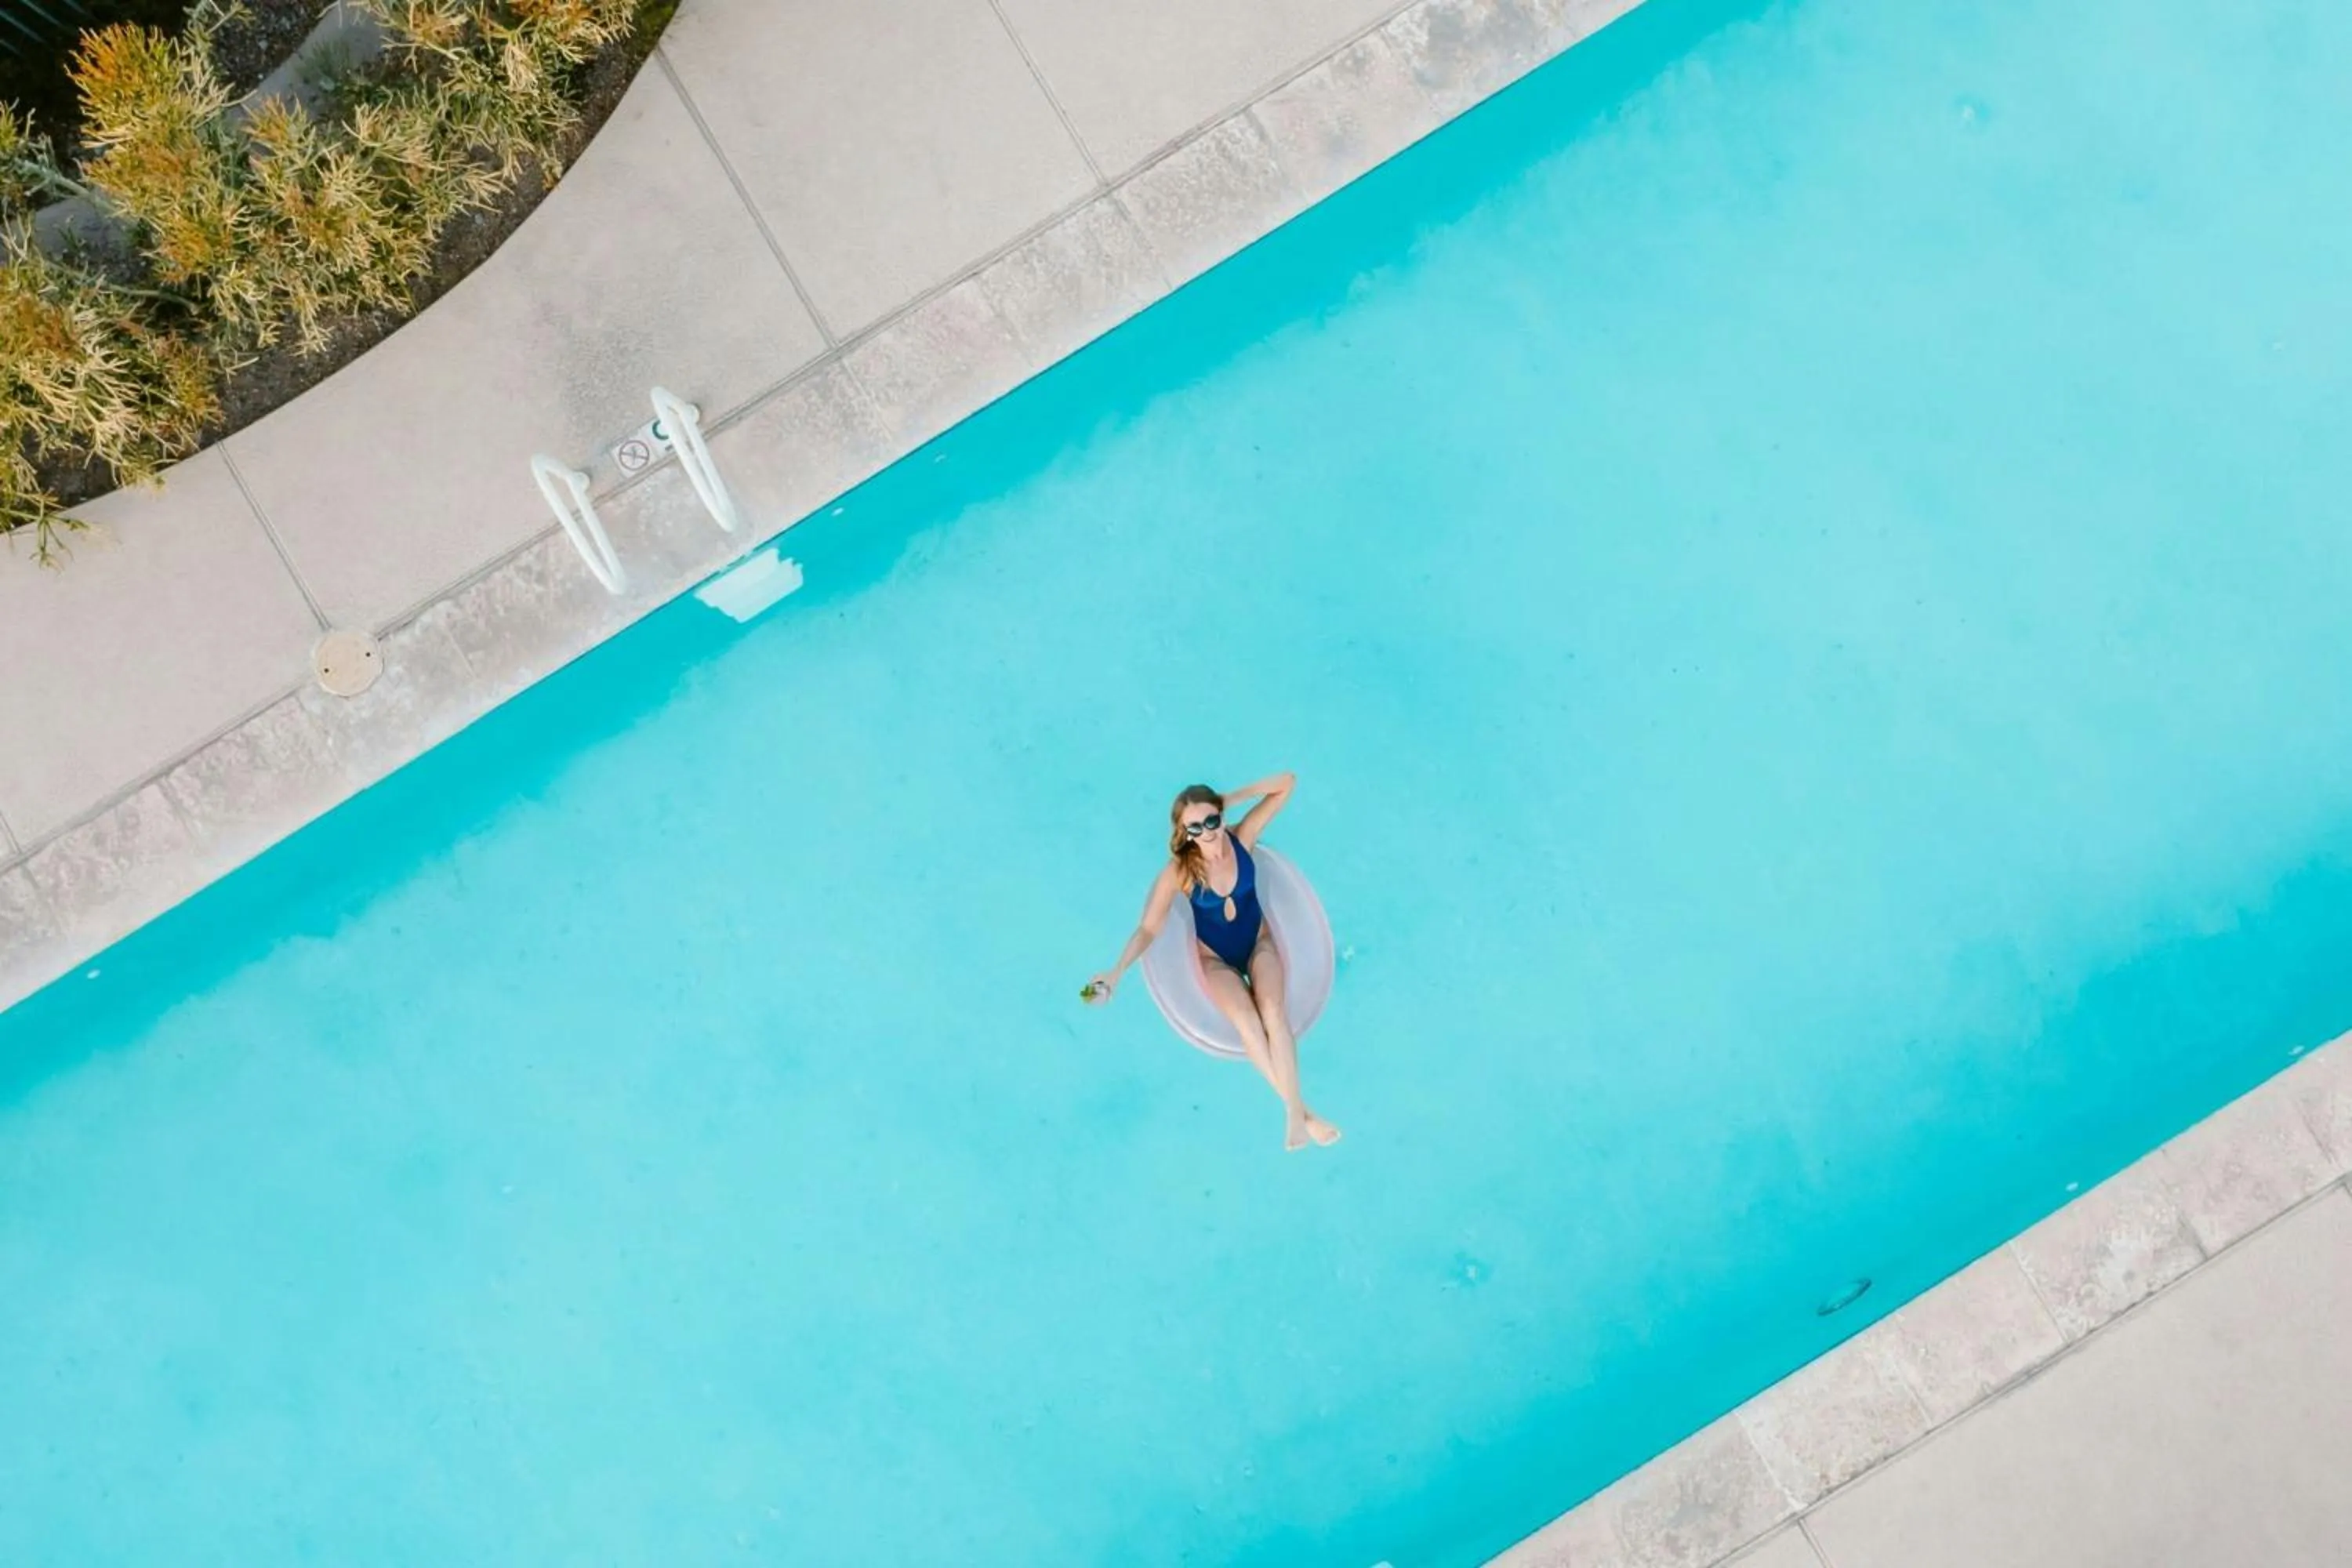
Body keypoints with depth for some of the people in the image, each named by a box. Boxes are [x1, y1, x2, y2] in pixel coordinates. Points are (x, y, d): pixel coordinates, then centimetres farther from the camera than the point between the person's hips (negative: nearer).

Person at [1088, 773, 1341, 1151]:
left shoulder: (1242, 838, -17)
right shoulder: (1178, 871, -21)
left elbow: (1287, 783, -15)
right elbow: (1148, 929, -20)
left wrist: (1230, 797, -22)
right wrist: (1118, 971, -36)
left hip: (1259, 942, 1)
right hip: (1215, 958, -1)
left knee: (1273, 1009, -31)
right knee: (1246, 1021, -32)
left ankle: (1293, 1113, -29)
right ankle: (1300, 1109, -25)